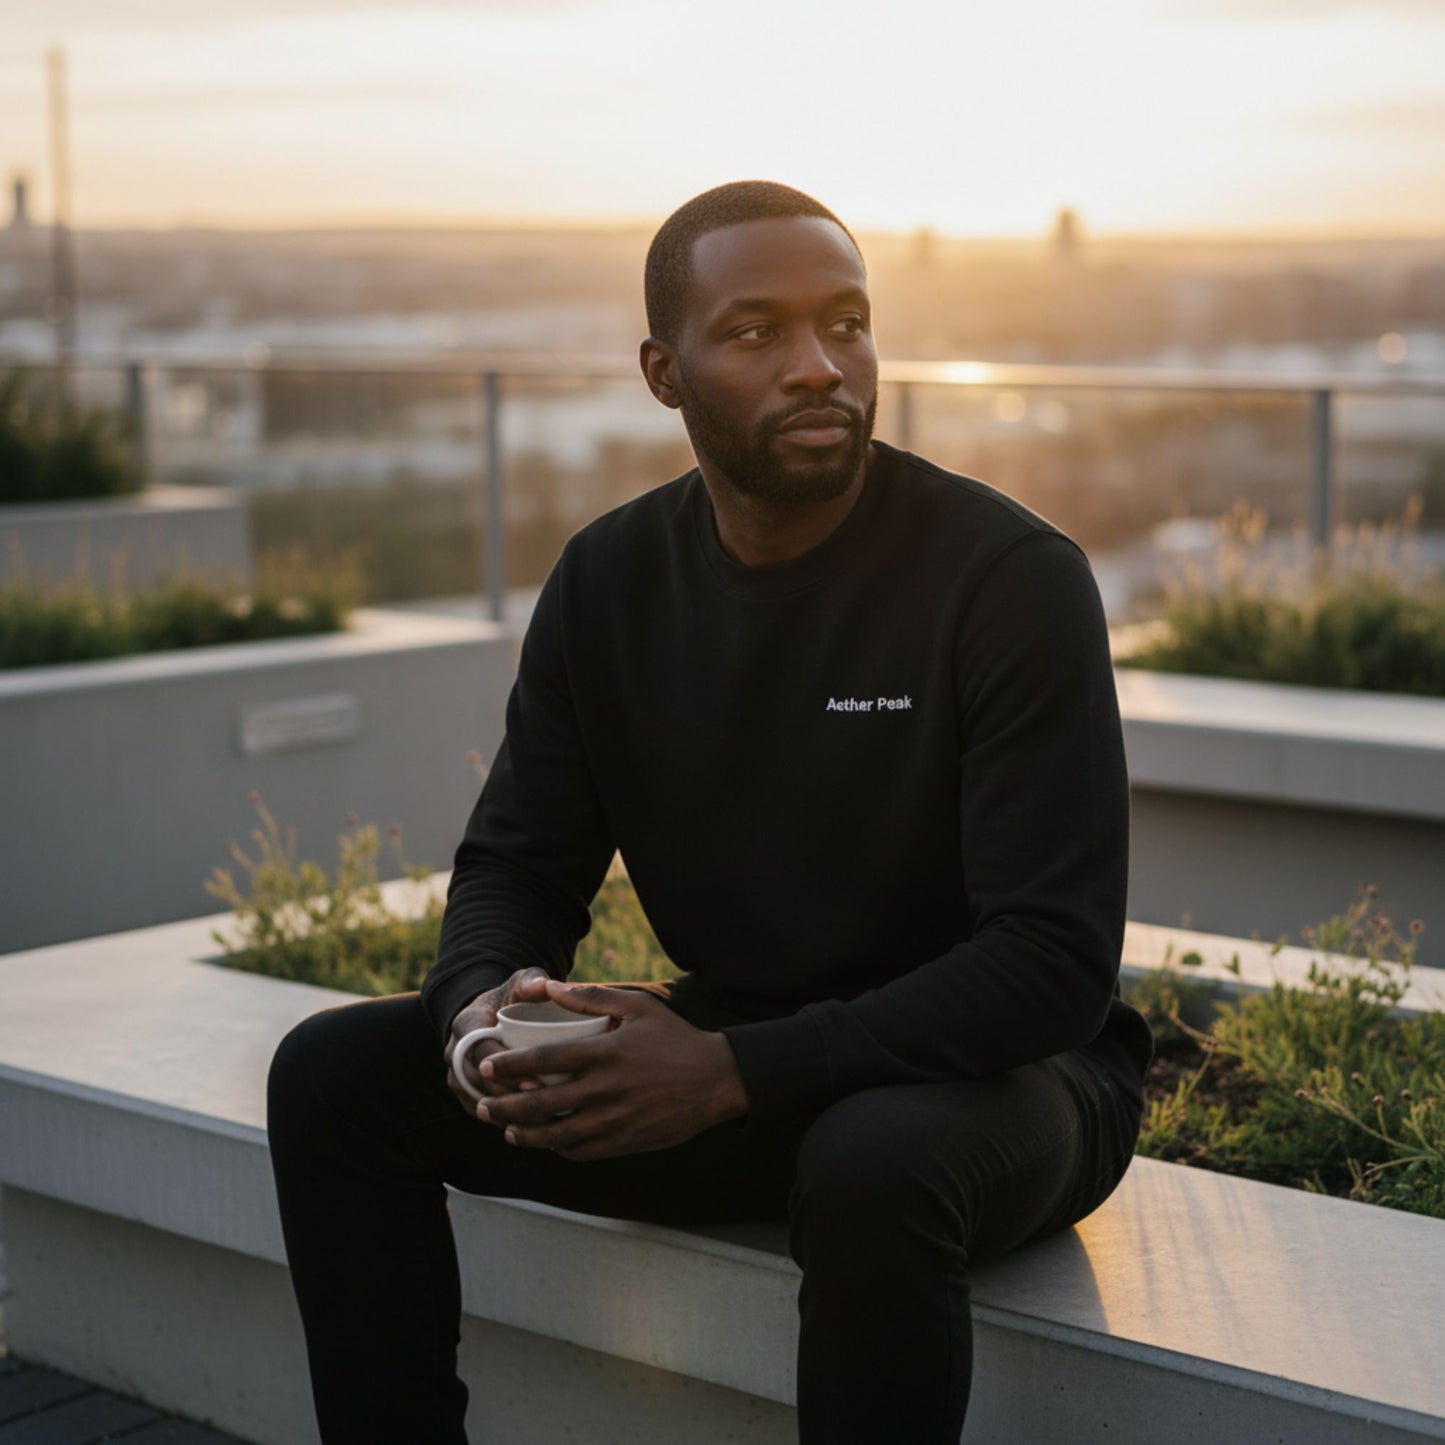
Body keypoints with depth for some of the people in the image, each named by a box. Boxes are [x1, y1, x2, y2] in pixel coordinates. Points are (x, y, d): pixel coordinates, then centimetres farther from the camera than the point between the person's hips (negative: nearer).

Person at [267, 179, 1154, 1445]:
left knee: (873, 1165, -40)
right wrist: (481, 1007, -20)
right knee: (338, 1075, -8)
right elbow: (517, 863, 6)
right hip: (719, 1062, 5)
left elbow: (1053, 964, -22)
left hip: (989, 1070, -5)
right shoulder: (610, 580, 0)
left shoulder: (1014, 578, -17)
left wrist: (737, 1071, -31)